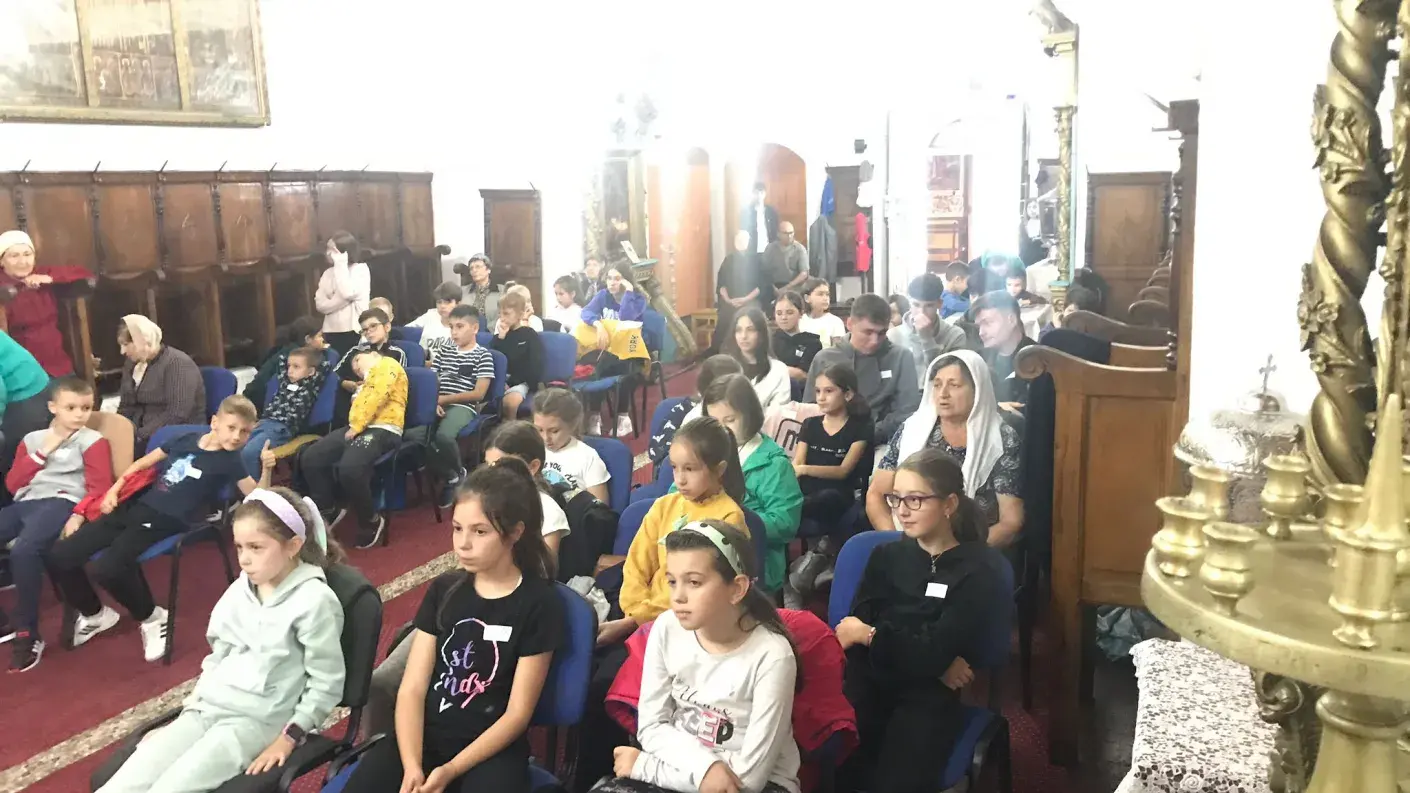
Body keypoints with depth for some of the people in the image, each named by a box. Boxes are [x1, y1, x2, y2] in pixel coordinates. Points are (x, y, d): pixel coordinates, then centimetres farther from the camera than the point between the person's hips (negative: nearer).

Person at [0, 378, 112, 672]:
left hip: (61, 502, -6)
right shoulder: (33, 438, 24)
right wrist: (42, 452, 6)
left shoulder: (93, 441, 8)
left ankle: (28, 635, -24)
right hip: (25, 503, 6)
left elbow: (99, 488, -2)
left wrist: (79, 516, -19)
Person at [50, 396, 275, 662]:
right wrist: (114, 490, 11)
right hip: (138, 506, 6)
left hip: (166, 520, -6)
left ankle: (152, 617, -3)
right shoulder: (187, 439, 11)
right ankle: (95, 614, 23)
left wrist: (266, 469, -21)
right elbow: (143, 463, 21)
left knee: (107, 569, -31)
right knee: (59, 556, -2)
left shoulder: (229, 460, -1)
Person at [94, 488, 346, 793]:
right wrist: (187, 709, 13)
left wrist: (288, 738, -12)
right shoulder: (241, 588, 9)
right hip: (206, 708, 7)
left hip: (255, 722, -7)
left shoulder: (314, 600, -14)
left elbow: (326, 684, -11)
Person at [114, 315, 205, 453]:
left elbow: (177, 415, -21)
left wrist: (140, 435, -20)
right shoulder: (132, 364, 14)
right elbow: (125, 407, 15)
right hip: (144, 433, 7)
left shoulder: (177, 363, -13)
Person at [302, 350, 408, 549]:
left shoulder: (388, 365, 9)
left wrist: (356, 426, -12)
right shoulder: (367, 382, 37)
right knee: (310, 458, -6)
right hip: (359, 428, 9)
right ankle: (328, 511, 9)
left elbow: (377, 397, -8)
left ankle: (372, 521, -11)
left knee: (349, 469, -33)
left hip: (382, 430, -9)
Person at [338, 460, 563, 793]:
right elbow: (412, 688, 1)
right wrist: (411, 765, -15)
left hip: (492, 749, -3)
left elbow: (517, 713, -6)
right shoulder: (444, 589, 7)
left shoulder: (539, 604, -6)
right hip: (424, 735, 3)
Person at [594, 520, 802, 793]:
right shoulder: (667, 629, -9)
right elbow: (651, 727, -1)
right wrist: (703, 766, -20)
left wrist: (643, 765, -14)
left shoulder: (771, 655, -21)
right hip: (682, 767, 4)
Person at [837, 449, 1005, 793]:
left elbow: (932, 655, -10)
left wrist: (868, 634, 1)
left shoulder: (977, 574, 1)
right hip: (869, 683, 2)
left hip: (926, 697, -2)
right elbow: (852, 629, 0)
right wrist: (932, 662, -11)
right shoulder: (886, 555, 15)